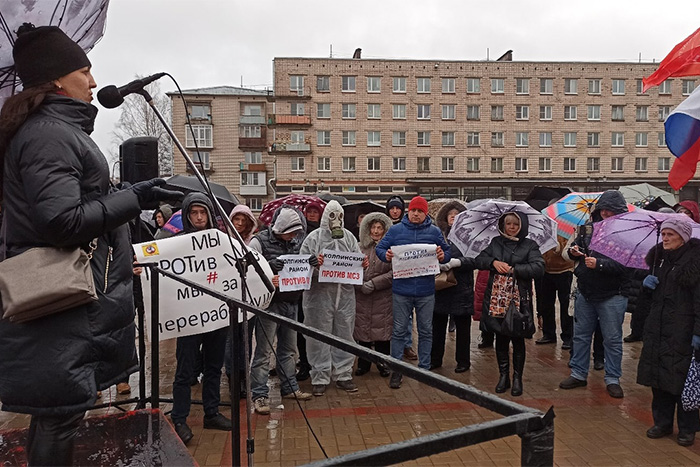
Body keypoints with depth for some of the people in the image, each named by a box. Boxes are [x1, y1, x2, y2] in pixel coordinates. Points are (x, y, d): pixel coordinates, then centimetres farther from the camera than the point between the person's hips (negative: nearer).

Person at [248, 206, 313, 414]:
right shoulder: (259, 241, -9)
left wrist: (310, 264, -3)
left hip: (291, 302, 7)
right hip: (269, 303, -6)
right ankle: (259, 395, 7)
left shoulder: (295, 242, 9)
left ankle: (289, 387, 30)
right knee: (264, 350, -1)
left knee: (289, 348, 17)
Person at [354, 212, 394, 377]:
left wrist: (374, 283, -14)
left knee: (382, 330, 4)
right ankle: (364, 364, 23)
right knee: (362, 329, 7)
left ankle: (382, 363, 21)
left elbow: (394, 272, -7)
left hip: (383, 297, -2)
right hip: (361, 297, 2)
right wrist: (361, 285, -13)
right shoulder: (359, 247, 7)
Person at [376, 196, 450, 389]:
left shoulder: (434, 232, 7)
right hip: (401, 289, -1)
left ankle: (424, 368, 25)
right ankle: (396, 369, 16)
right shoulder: (395, 230, 4)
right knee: (399, 331, 5)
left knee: (425, 331, 11)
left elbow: (447, 253, 10)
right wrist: (386, 255, -16)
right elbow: (380, 248, 6)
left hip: (426, 291, 1)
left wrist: (443, 256, -13)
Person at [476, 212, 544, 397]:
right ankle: (503, 376, 23)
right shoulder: (496, 242, 12)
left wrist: (514, 269, -18)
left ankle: (517, 378, 18)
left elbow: (539, 268, -12)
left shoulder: (529, 245, 1)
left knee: (518, 340, 4)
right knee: (500, 338, 9)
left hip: (519, 300, -3)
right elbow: (478, 260, 6)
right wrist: (493, 262, -13)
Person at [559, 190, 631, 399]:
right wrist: (572, 252, -9)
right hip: (585, 293, 5)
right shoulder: (588, 228, 5)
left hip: (612, 295, -5)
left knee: (612, 339, 7)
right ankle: (578, 374, 28)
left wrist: (599, 264, -27)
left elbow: (626, 265, -21)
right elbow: (566, 253, 13)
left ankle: (612, 379, 21)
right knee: (580, 335, 14)